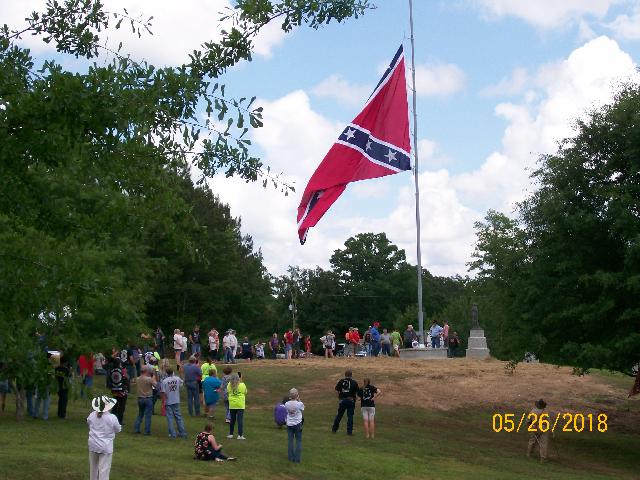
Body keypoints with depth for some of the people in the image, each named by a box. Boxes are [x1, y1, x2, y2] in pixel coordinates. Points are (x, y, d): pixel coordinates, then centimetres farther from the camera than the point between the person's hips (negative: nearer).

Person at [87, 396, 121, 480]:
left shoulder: (92, 415, -7)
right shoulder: (112, 418, -18)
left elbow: (88, 423, 13)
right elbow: (118, 429, -3)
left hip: (93, 445, 4)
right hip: (106, 447, -4)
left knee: (93, 468, 20)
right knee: (104, 470, 0)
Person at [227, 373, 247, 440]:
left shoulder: (229, 385, -4)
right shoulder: (242, 385, -7)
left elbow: (228, 392, 7)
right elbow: (245, 392, 5)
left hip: (232, 405, 2)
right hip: (240, 405, -2)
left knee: (232, 419, 14)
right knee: (240, 420, -1)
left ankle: (231, 434, 22)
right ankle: (240, 435, -4)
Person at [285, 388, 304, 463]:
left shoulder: (286, 404, -11)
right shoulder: (300, 404, -19)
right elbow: (302, 410, 1)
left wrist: (290, 399, 3)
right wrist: (298, 400, -1)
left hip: (289, 424, 3)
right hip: (298, 424, -3)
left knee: (291, 441, 13)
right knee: (298, 441, 9)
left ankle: (291, 458, 17)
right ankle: (297, 459, 9)